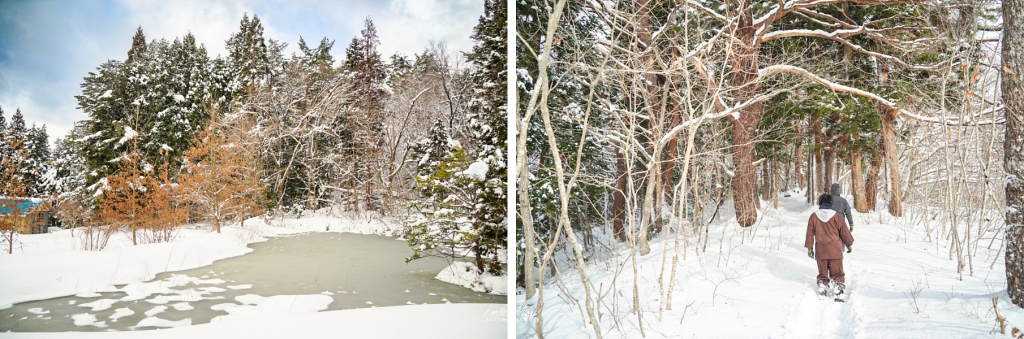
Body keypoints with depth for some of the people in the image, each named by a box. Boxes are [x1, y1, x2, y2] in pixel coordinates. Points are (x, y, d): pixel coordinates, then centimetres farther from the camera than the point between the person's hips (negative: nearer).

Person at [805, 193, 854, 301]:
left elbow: (810, 233, 2)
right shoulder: (836, 217, -6)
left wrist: (809, 248, 10)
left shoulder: (813, 217, -2)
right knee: (837, 272, 6)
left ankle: (822, 292, 15)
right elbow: (844, 232, 4)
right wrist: (849, 244, 18)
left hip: (820, 251, 1)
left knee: (822, 272, 12)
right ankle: (838, 293, 3)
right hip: (835, 250, -1)